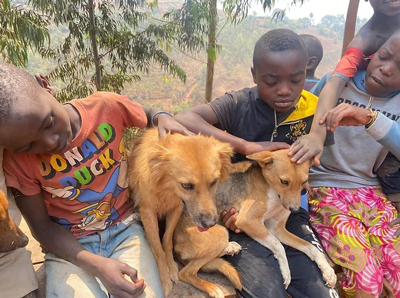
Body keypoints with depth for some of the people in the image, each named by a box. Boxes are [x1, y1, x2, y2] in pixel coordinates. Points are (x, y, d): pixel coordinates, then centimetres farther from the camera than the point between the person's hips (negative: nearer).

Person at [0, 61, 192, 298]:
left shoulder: (107, 106, -13)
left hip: (125, 228, 2)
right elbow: (42, 226, -7)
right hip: (69, 247, -1)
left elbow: (149, 114, 7)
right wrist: (97, 266, -20)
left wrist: (162, 117, -18)